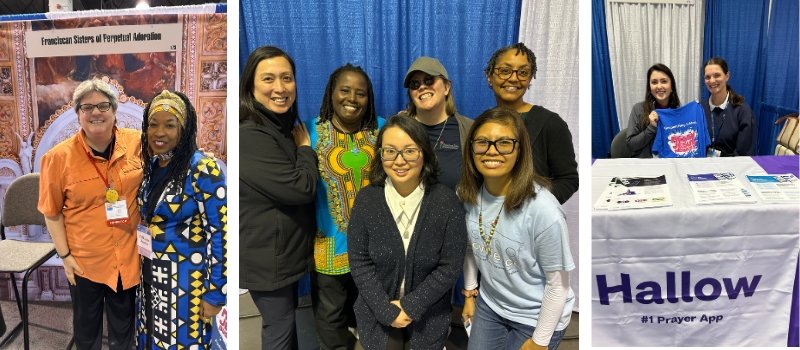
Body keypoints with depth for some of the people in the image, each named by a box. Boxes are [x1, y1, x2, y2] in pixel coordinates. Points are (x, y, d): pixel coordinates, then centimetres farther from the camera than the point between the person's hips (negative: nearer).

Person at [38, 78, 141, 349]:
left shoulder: (136, 143, -8)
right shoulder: (59, 157, -13)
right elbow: (52, 212, -6)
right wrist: (65, 256, -7)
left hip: (127, 256, 2)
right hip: (84, 259, -1)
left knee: (124, 322, 21)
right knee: (86, 325, 20)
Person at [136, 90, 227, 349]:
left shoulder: (202, 169, -19)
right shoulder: (151, 165, 4)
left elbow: (220, 234, -19)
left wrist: (214, 293, -18)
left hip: (185, 280, -7)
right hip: (150, 275, 7)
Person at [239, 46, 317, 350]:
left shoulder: (285, 127, 7)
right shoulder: (250, 135, -25)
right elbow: (301, 187, -27)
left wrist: (301, 145, 5)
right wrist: (305, 147, -13)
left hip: (286, 250, 9)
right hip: (267, 256, -9)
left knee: (287, 318, 24)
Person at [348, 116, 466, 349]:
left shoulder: (446, 201, -14)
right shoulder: (366, 199, -10)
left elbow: (451, 265, -12)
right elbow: (359, 262, -8)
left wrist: (411, 306, -14)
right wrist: (386, 309, -14)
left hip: (429, 317, 0)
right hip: (377, 314, 1)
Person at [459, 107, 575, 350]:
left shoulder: (543, 210, -28)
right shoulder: (468, 194, -12)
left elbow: (558, 285, -17)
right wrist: (470, 293, 12)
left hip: (537, 317, -4)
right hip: (489, 305, 5)